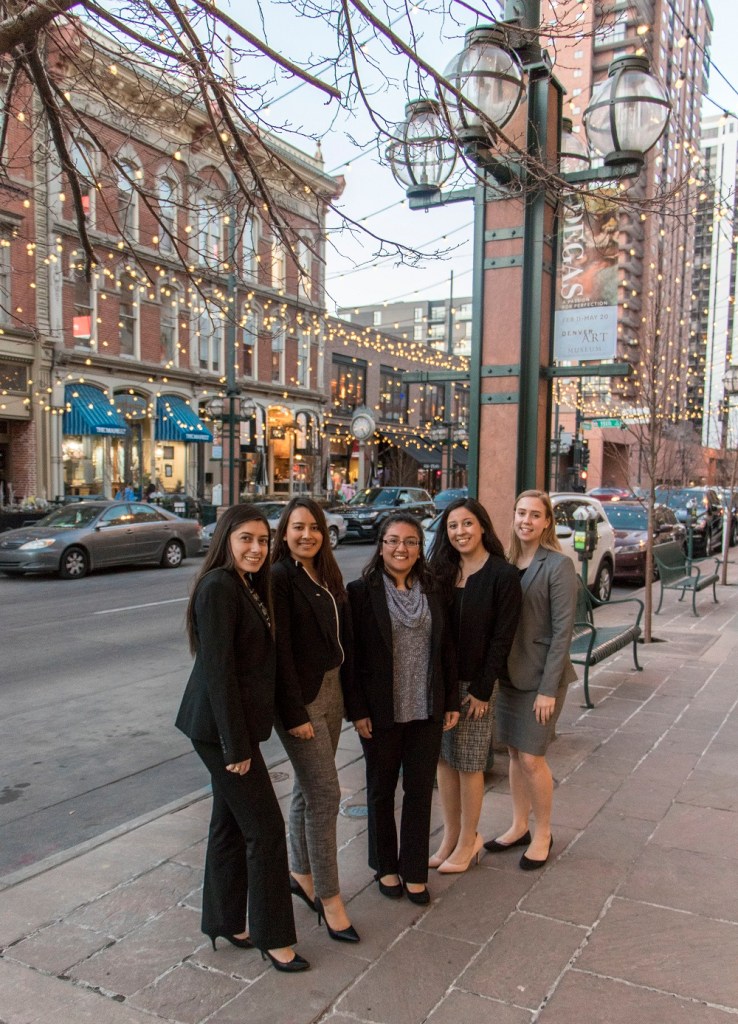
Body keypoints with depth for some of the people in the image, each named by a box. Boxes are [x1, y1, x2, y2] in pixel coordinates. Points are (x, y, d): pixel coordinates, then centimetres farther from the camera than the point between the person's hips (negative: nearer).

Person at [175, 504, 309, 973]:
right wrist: (236, 744, -20)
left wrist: (242, 736, 13)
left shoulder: (247, 586, 10)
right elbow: (217, 669, -22)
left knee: (230, 823, 18)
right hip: (222, 724, -9)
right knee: (265, 827, 0)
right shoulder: (218, 587, -19)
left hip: (237, 722, 9)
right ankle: (274, 937, 14)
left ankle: (225, 923, 33)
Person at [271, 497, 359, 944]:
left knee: (309, 788, 18)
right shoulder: (280, 578, -15)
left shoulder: (327, 575, 9)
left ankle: (302, 874, 33)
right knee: (325, 794, -4)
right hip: (300, 697, -8)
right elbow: (280, 650, -18)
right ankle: (330, 898, 9)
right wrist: (295, 713, -18)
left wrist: (345, 693, 8)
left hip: (331, 689, 8)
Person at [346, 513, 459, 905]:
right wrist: (357, 710, -11)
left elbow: (445, 649, 8)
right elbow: (352, 655, -9)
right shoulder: (361, 592, -8)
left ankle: (414, 871, 25)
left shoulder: (432, 591, 4)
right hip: (381, 711, -3)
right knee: (382, 790, 14)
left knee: (420, 790, 10)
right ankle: (385, 866, 32)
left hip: (426, 710, 3)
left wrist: (451, 701, 6)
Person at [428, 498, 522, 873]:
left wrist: (482, 690, -13)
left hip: (474, 684, -5)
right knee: (444, 759, 12)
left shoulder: (502, 575, -9)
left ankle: (468, 842, 23)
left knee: (469, 765, 6)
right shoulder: (442, 571, 7)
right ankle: (451, 836, 27)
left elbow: (502, 638, -11)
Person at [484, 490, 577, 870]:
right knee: (514, 754, 14)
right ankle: (519, 826, 31)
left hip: (540, 676, -6)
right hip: (508, 673, 6)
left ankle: (543, 834, 21)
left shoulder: (558, 566, -12)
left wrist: (548, 688, -15)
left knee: (531, 758, 0)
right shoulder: (507, 562, 5)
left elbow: (562, 629, -14)